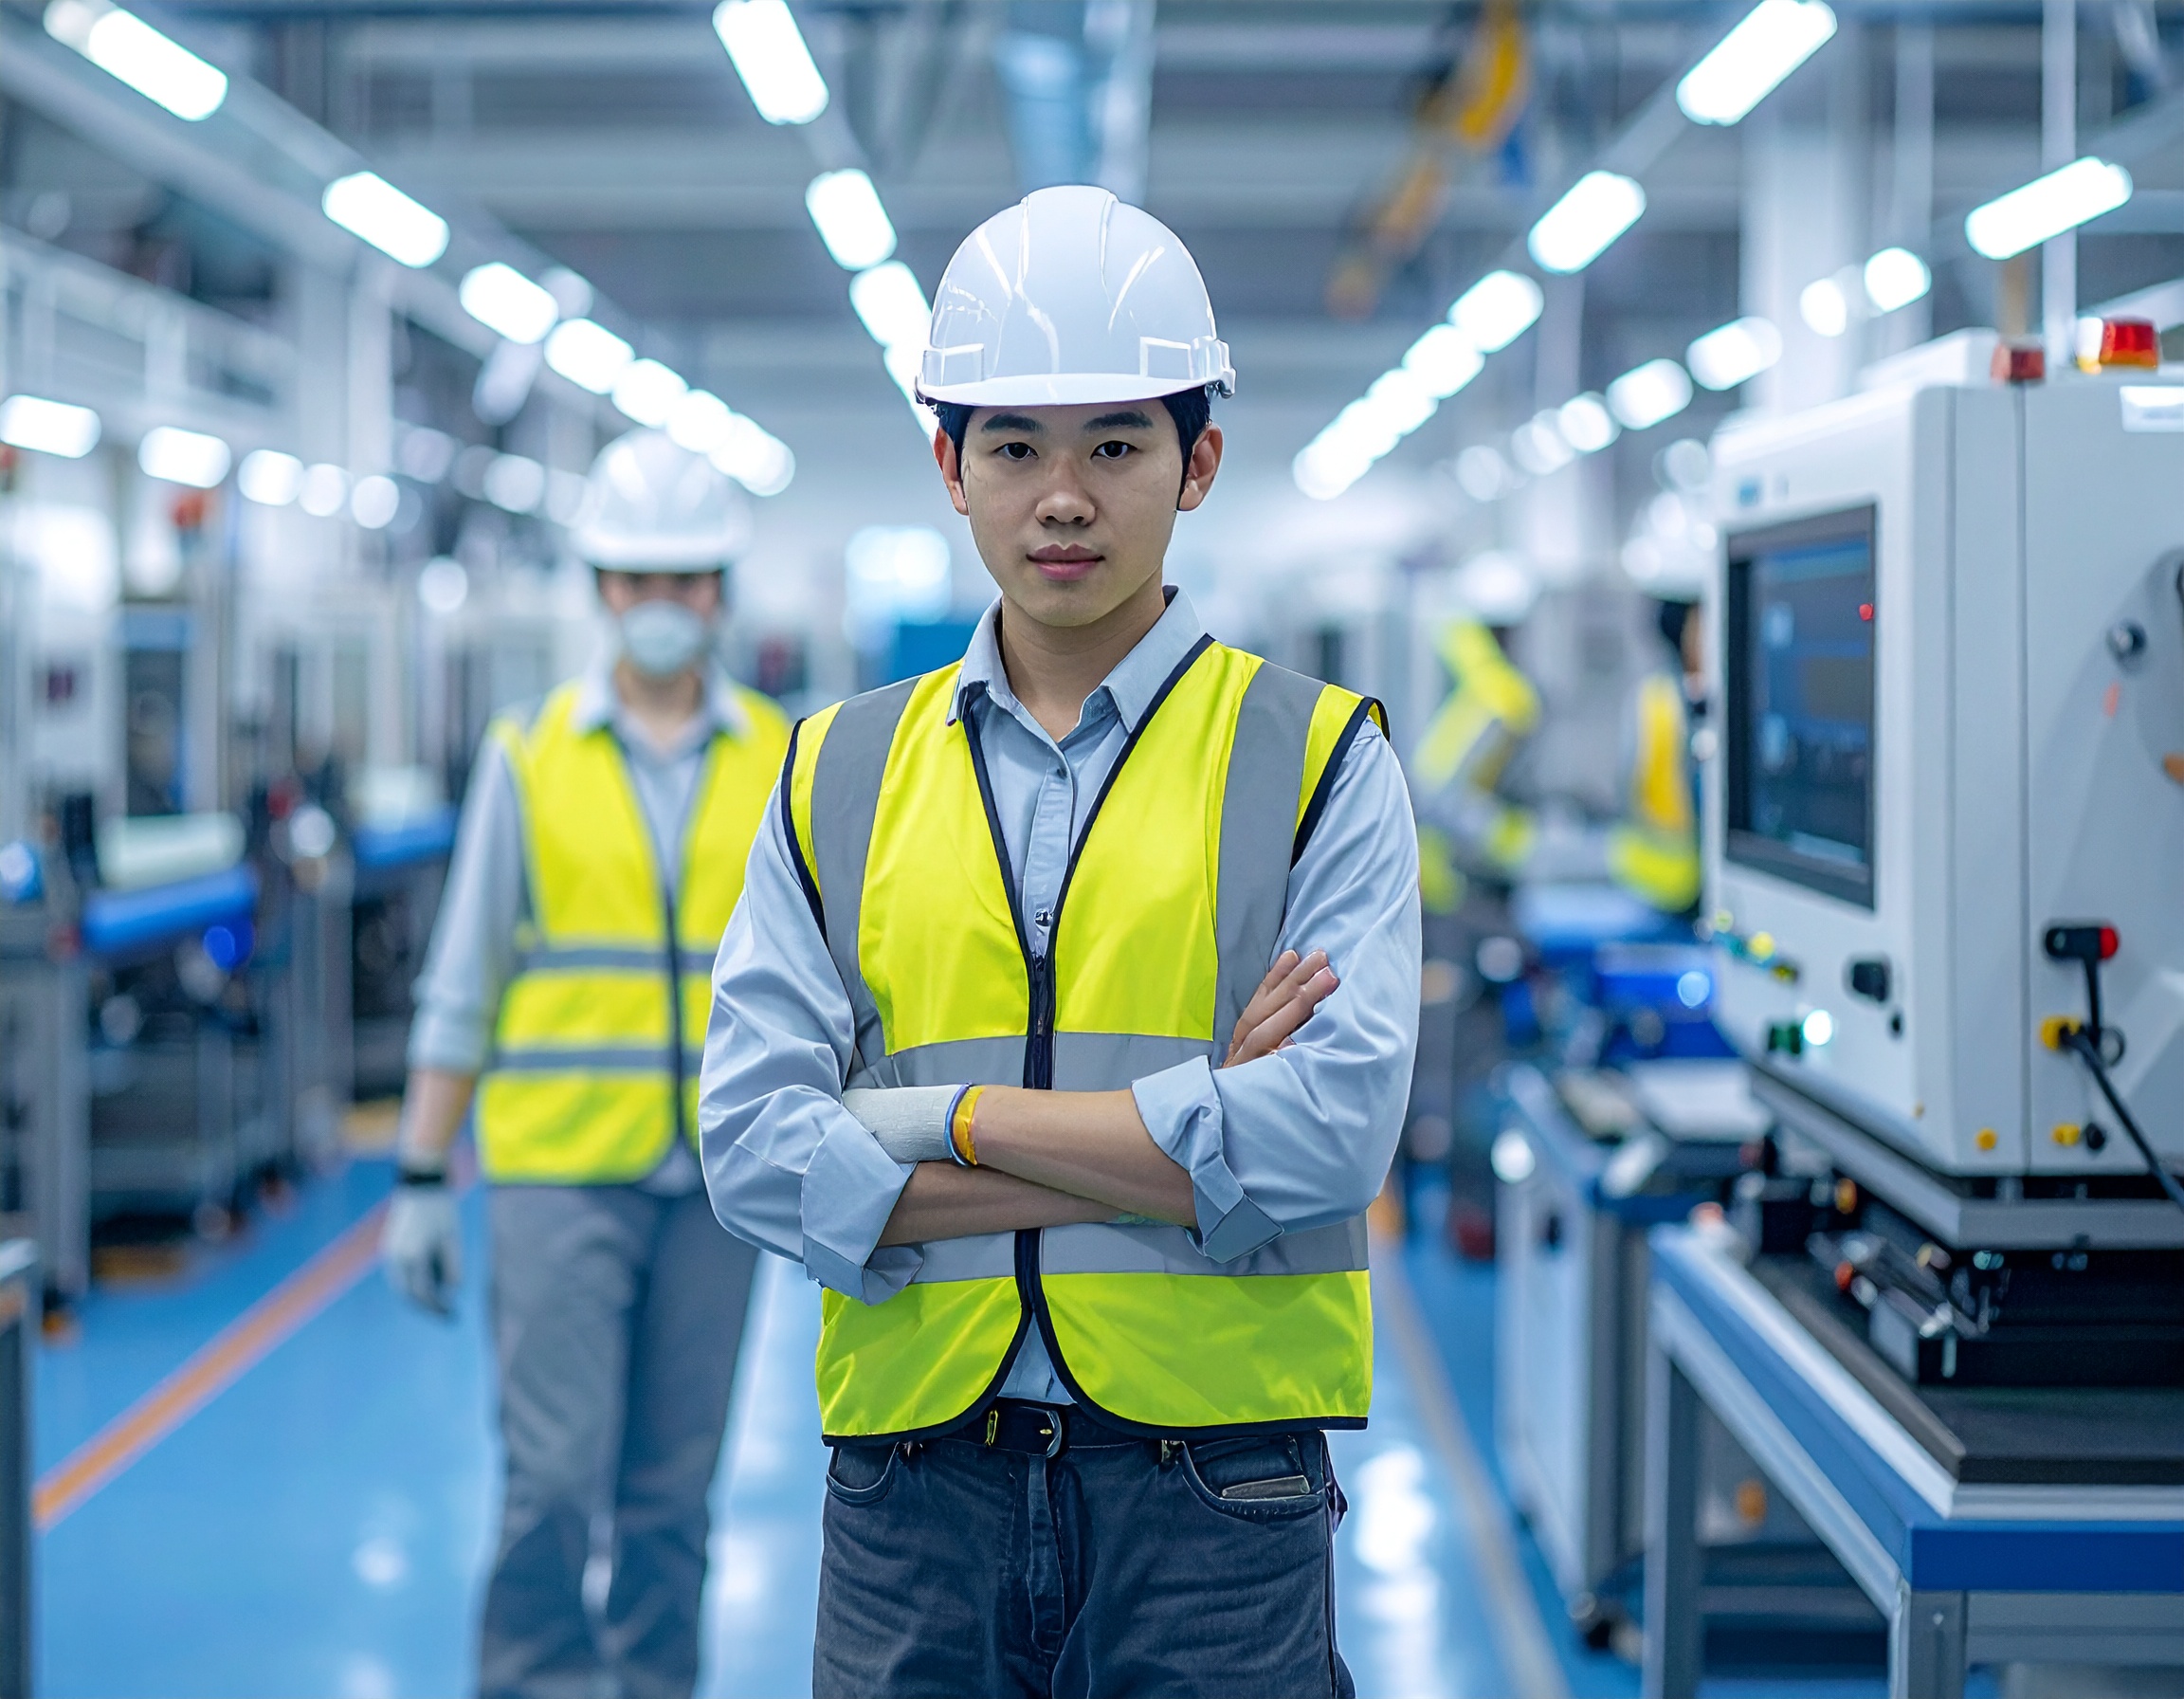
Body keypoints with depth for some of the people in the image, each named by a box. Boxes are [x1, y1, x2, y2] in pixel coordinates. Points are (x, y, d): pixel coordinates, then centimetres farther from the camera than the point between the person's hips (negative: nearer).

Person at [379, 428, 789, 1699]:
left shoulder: (783, 765, 5)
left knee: (673, 1488, 8)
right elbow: (462, 986, 5)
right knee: (556, 1477, -5)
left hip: (717, 1175, 2)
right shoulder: (531, 758, 2)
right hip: (561, 1167, -1)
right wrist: (423, 1180, 2)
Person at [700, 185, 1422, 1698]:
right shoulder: (839, 778, 8)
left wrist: (950, 1118, -9)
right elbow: (757, 1156, -3)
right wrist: (1178, 1136, -9)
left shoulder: (1321, 762, 2)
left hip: (1214, 1499, -2)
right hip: (913, 1503, 2)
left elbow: (1331, 1132, -12)